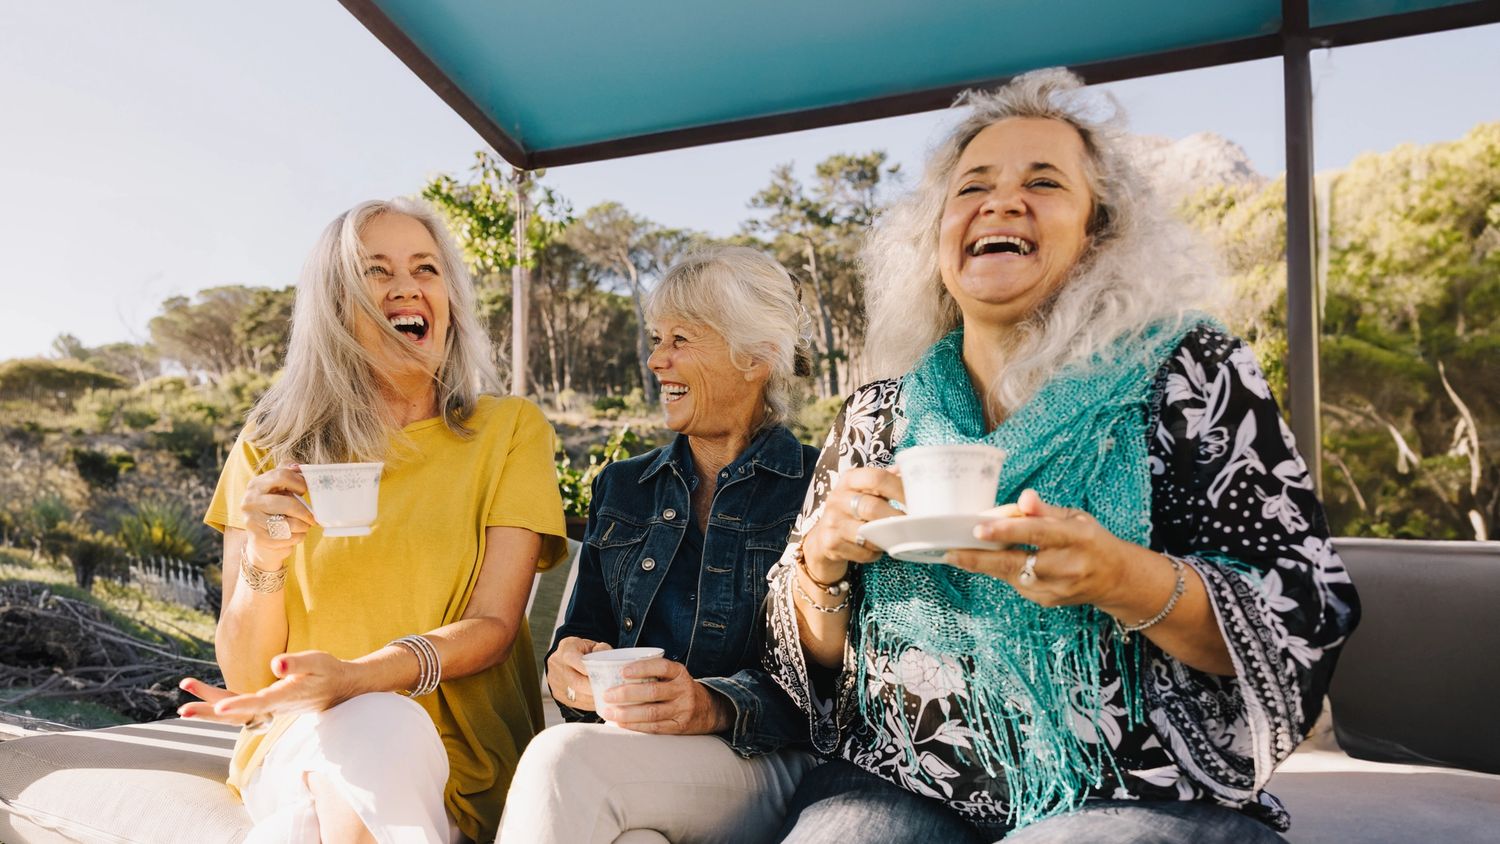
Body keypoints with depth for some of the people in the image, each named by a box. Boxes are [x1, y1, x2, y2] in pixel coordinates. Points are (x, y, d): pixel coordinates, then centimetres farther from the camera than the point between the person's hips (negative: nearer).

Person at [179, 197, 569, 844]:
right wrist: (264, 560, -18)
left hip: (456, 759, 0)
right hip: (302, 744, 0)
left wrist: (356, 676, -24)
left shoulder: (510, 429, 1)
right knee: (375, 730, -33)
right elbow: (244, 679, 2)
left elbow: (493, 627, -6)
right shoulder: (273, 447, 4)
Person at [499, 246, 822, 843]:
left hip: (770, 767, -2)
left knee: (564, 759, -30)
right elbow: (584, 627, 19)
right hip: (627, 753, 3)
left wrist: (714, 707, -25)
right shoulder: (621, 487, 18)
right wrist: (568, 661, -6)